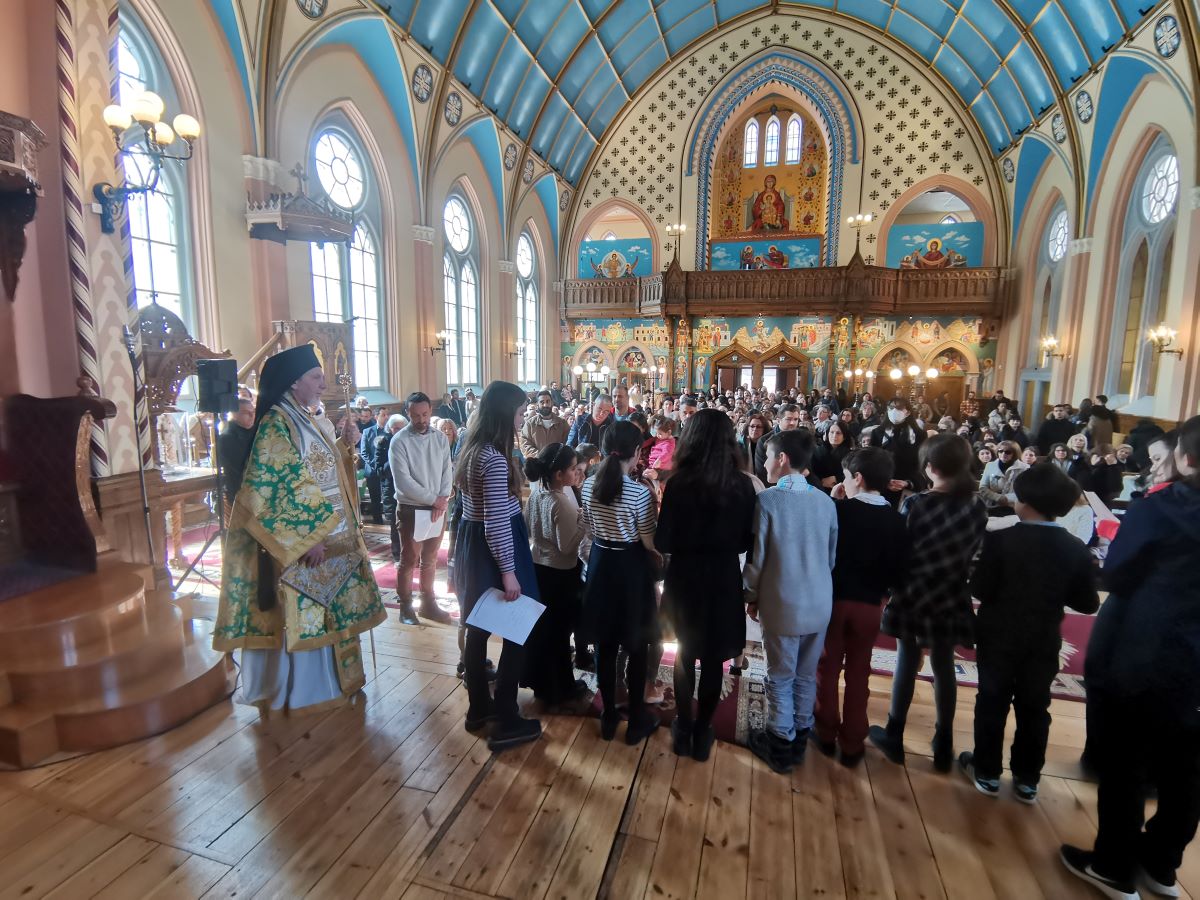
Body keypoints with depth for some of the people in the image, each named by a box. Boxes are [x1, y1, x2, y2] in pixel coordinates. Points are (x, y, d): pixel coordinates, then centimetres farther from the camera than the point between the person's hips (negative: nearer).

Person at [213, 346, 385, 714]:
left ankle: (335, 676, 33)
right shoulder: (275, 425, -15)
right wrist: (306, 539, -22)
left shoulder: (307, 421, 12)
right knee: (303, 617, 4)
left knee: (331, 614, 18)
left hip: (331, 536, 9)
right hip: (301, 541, -9)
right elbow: (267, 490, -21)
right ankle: (304, 691, 19)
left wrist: (347, 524, 16)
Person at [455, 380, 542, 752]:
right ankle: (505, 723, 12)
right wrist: (508, 571, -21)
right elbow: (497, 522, -25)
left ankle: (479, 707, 34)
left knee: (479, 627, 19)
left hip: (472, 544, 10)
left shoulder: (472, 449, 6)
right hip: (494, 550, -10)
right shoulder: (495, 459, -23)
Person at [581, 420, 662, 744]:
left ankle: (608, 717, 31)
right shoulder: (639, 492, -21)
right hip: (631, 568, -5)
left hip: (600, 564, 5)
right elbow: (650, 543, -14)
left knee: (605, 646, 16)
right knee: (637, 648, 13)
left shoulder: (589, 485, -5)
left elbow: (590, 530, 7)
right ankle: (636, 720, 27)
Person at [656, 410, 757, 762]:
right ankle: (702, 733, 28)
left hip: (685, 579, 0)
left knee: (685, 652, 20)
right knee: (714, 657, 16)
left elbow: (663, 543, -14)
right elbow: (746, 541, -1)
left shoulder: (679, 482, -16)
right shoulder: (743, 485, -10)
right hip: (724, 580, 1)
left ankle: (683, 729, 31)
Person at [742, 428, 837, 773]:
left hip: (783, 604, -4)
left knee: (781, 678, 10)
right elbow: (832, 555, 7)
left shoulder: (768, 499, -15)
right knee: (806, 675, 18)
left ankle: (780, 745, 24)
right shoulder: (826, 501, -1)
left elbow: (756, 556, -11)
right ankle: (799, 738, 33)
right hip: (819, 602, 5)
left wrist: (752, 596, 3)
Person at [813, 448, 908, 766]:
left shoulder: (837, 508, -16)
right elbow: (899, 570, -3)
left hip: (832, 598, -2)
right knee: (859, 674, 15)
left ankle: (826, 734, 27)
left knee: (827, 668, 14)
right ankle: (852, 744, 25)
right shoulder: (896, 520, -6)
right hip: (870, 604, 2)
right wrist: (883, 592, 14)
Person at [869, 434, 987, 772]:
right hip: (951, 601, 3)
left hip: (915, 597, -3)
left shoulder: (916, 505, -18)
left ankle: (894, 736, 22)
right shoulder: (976, 507, -6)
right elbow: (975, 554, 4)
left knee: (907, 664, 9)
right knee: (943, 667, 15)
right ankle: (944, 744, 26)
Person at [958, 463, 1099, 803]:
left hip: (999, 636, -3)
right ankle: (1027, 780, 28)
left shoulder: (1001, 539, -21)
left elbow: (979, 590, -20)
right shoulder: (1076, 549, -8)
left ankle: (987, 773, 24)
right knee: (1034, 708, 16)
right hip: (1044, 641, 3)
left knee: (992, 702, 12)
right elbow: (1088, 604, -2)